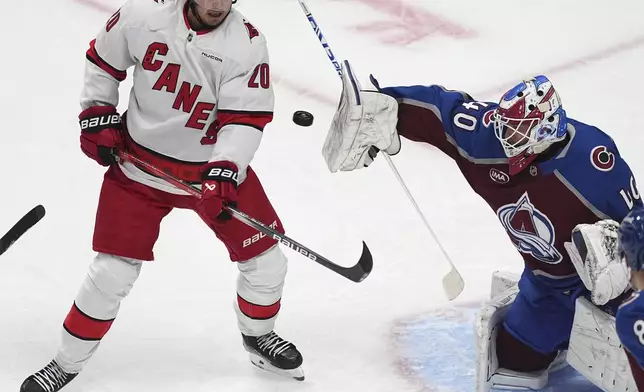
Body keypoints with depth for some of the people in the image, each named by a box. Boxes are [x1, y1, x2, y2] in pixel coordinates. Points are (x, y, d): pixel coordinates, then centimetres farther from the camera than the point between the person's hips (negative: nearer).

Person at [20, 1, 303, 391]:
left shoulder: (247, 43, -17)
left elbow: (245, 118, -20)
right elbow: (102, 60, 3)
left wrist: (223, 172, -33)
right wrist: (97, 116, -4)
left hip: (217, 165, 1)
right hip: (140, 163, -1)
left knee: (265, 259, 4)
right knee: (112, 272, -4)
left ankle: (258, 335, 34)